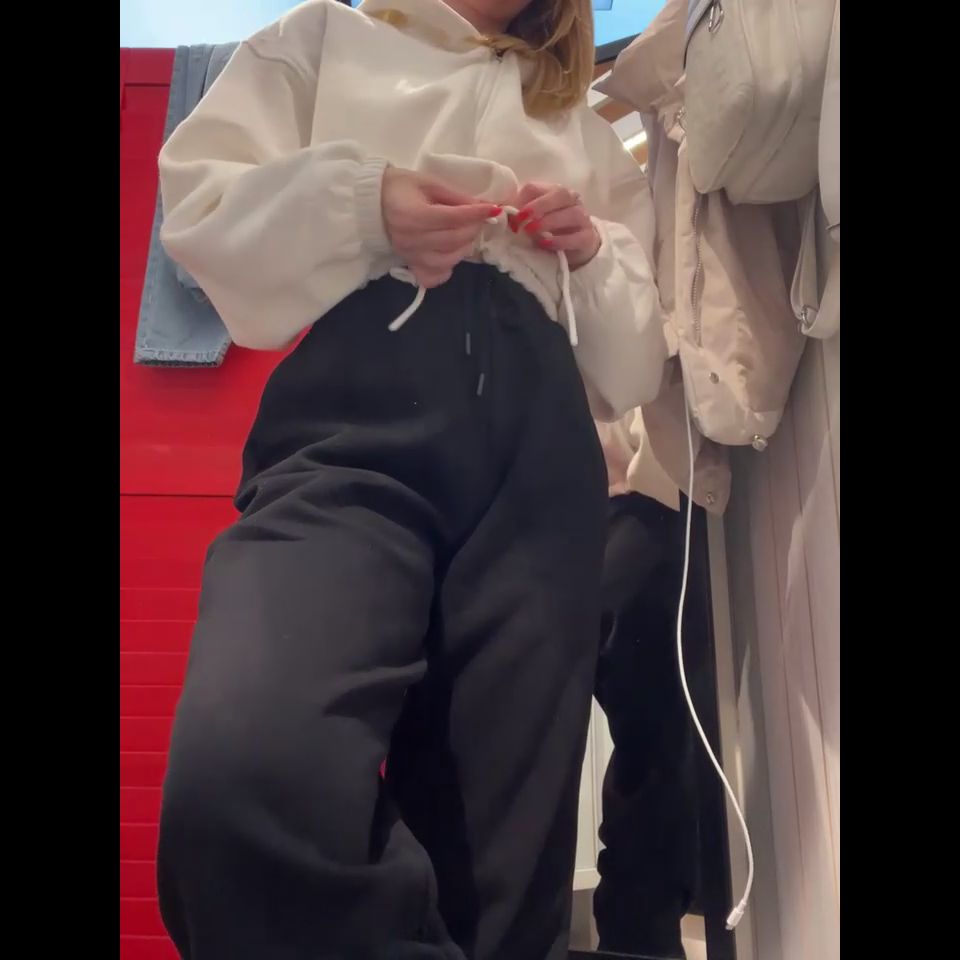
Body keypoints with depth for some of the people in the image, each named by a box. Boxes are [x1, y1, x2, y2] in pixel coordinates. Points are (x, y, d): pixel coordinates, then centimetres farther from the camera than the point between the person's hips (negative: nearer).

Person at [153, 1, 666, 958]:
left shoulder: (582, 127, 31)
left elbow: (636, 360, 27)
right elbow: (199, 205, 13)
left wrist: (592, 256, 6)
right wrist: (356, 203, -4)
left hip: (539, 449, 3)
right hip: (357, 420, -2)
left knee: (503, 830, -3)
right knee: (242, 777, -30)